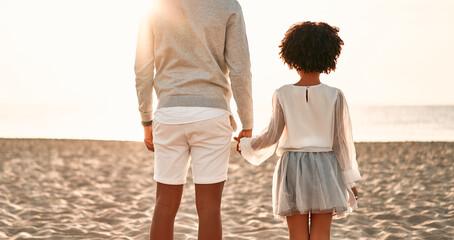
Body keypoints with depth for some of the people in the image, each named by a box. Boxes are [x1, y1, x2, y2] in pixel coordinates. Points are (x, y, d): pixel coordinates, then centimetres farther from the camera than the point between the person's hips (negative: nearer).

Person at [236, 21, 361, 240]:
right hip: (325, 167, 0)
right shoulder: (334, 96, -3)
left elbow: (272, 136, -4)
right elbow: (341, 140, -2)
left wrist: (247, 144, 15)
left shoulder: (283, 95, -3)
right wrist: (350, 180, 6)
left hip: (292, 167, 1)